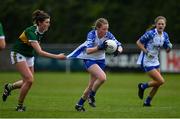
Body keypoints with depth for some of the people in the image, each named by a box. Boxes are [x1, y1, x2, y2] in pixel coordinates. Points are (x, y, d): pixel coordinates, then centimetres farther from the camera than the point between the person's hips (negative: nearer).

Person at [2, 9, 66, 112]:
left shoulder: (41, 31, -6)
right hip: (18, 54, -8)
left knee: (28, 81, 6)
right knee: (29, 80, -17)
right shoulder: (31, 32, -31)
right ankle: (20, 106, -4)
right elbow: (40, 52, -38)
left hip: (29, 56, 8)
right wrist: (57, 57, -41)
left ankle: (9, 87, 33)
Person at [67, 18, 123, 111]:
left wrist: (118, 50, -36)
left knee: (91, 85, 8)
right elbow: (88, 50, -35)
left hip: (100, 60, 5)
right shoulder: (91, 34, -24)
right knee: (102, 77, -28)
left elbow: (119, 46, -12)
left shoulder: (108, 35, -13)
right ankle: (91, 96, -4)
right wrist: (99, 47, -50)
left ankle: (79, 105, 25)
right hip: (89, 60, -5)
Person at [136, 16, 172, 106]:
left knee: (157, 83, 10)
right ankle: (143, 86, 10)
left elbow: (167, 50, 8)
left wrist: (169, 47, -15)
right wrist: (147, 52, -22)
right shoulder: (150, 33, -19)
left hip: (155, 61, 8)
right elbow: (138, 42, -12)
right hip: (146, 62, -8)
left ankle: (147, 102, 26)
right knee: (161, 81, -12)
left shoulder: (165, 35, 2)